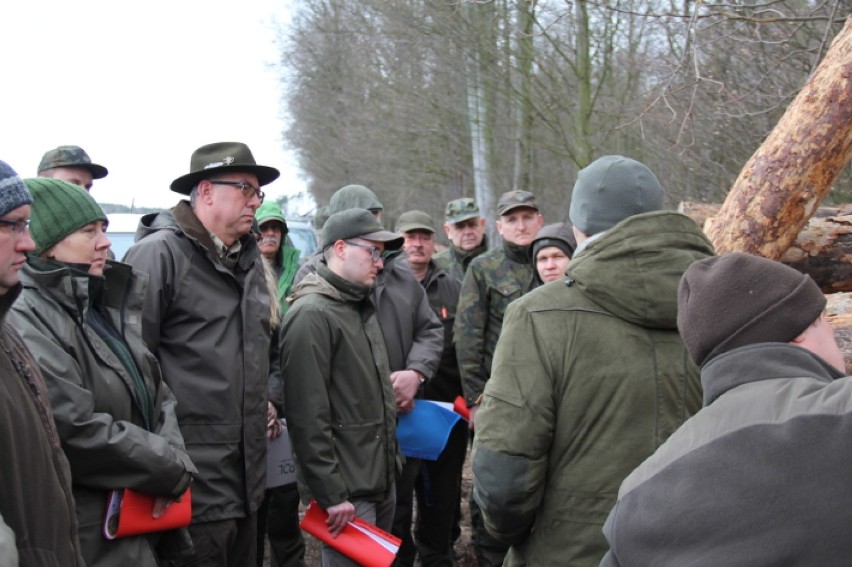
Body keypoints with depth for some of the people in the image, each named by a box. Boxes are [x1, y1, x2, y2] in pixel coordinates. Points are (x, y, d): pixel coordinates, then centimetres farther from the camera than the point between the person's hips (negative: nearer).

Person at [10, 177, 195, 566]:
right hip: (92, 532, -8)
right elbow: (76, 429, -24)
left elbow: (155, 392, 13)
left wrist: (171, 458, -7)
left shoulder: (108, 305, 12)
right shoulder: (26, 320, -17)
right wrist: (172, 470, -14)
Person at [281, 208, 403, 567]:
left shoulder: (362, 306, 13)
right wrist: (331, 493, -22)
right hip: (346, 488, -9)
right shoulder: (311, 314, -17)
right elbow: (307, 416, -22)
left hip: (381, 479, 9)